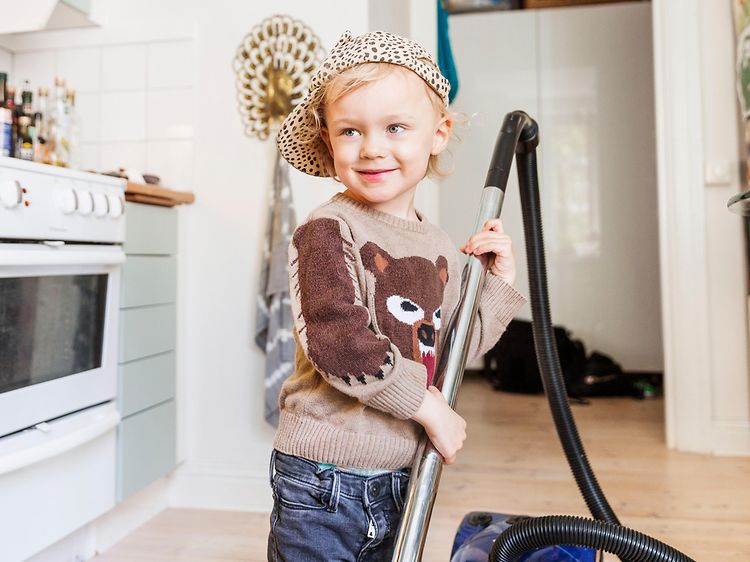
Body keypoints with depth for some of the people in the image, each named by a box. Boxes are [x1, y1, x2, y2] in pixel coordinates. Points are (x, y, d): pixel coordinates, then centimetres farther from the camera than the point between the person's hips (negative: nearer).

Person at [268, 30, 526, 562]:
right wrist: (426, 404, -18)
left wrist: (500, 280, 6)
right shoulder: (329, 231, -15)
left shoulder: (440, 248, 6)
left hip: (400, 477, 7)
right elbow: (337, 340, -26)